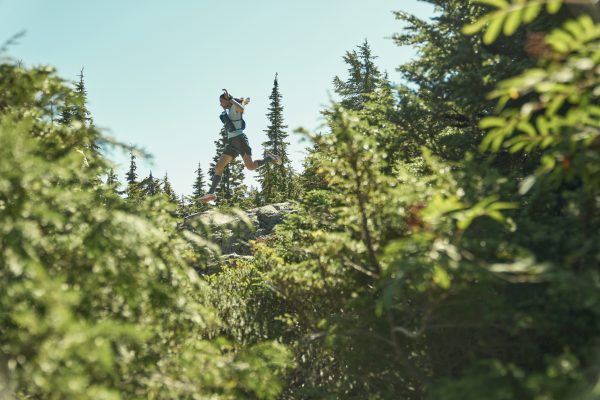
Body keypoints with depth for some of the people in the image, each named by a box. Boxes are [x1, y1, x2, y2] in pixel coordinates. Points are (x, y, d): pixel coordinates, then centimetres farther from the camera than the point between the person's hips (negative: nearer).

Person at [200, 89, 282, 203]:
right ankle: (211, 193, -4)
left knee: (251, 166, -21)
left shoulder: (235, 107, -1)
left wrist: (230, 99, -17)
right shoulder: (228, 111, 23)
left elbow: (241, 109, -27)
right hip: (231, 143, 9)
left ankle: (268, 158, 6)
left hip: (240, 139, -9)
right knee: (218, 167, -2)